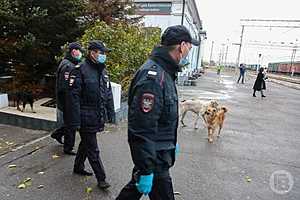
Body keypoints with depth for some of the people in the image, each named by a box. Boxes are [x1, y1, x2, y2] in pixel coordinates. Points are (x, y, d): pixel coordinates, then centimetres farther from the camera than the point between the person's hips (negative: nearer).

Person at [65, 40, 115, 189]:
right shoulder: (80, 70, -15)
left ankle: (78, 167, 43)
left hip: (98, 117, 8)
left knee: (86, 143, 23)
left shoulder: (102, 71, 10)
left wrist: (110, 113, 13)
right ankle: (101, 178, 16)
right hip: (86, 118, -8)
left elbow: (108, 94, 14)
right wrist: (75, 121, -20)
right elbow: (73, 97, -18)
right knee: (93, 149, 3)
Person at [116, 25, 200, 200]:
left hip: (161, 149, 9)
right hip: (153, 154, -9)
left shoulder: (165, 71, 8)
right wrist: (145, 170, -25)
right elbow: (142, 129, -29)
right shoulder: (153, 76, -26)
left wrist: (172, 143, 23)